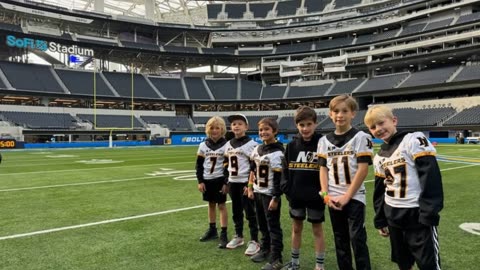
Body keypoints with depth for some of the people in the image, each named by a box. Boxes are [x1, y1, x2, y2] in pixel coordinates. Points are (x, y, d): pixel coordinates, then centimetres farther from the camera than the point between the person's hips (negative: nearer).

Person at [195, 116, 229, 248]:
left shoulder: (226, 145, -8)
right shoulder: (203, 145, 2)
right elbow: (199, 165, 5)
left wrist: (226, 183, -10)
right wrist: (200, 181, -1)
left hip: (220, 179, -4)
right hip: (207, 180, 4)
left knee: (221, 205, 0)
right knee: (211, 204, 15)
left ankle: (224, 234, 5)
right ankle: (212, 230, 29)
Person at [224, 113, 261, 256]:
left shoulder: (251, 144, -9)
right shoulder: (228, 144, 9)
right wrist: (225, 182, 12)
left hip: (245, 182, -6)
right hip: (233, 182, 6)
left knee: (250, 212, 0)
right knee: (236, 212, 15)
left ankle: (254, 241, 9)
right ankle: (238, 236, 30)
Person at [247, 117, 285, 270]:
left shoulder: (277, 153, -16)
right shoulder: (257, 149, 7)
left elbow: (278, 178, -17)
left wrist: (275, 198, -17)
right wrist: (250, 188, 11)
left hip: (270, 195, -7)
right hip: (258, 193, 7)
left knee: (273, 227, 1)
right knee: (262, 225, 18)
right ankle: (265, 249, 35)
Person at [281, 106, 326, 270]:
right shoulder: (292, 145, 2)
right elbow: (286, 169, 5)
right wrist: (287, 189, -4)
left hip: (315, 197, -3)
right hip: (296, 196, 4)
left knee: (317, 229, 9)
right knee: (296, 228, 16)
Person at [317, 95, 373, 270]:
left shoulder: (361, 137, -7)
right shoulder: (324, 141, 6)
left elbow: (363, 170, -12)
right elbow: (323, 169, 7)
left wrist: (347, 196, -13)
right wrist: (326, 195, -5)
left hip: (354, 197, -4)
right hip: (333, 199, 4)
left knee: (357, 239, -2)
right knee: (340, 240, 14)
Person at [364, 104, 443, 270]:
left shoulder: (414, 140, -9)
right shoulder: (379, 157, 11)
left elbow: (431, 177, -17)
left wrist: (429, 213, -20)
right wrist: (380, 220, 18)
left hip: (417, 214, -6)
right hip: (393, 216, 6)